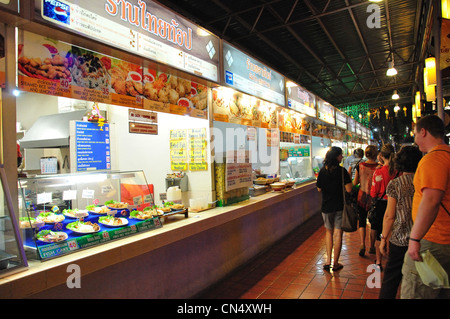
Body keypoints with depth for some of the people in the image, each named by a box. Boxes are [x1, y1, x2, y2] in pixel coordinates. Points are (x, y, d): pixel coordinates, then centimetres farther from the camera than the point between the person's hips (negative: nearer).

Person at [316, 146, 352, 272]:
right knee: (338, 234, 6)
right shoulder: (342, 170, -13)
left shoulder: (323, 171, -3)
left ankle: (328, 261, 17)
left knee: (329, 232, 19)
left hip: (326, 206, 3)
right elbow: (349, 189, -15)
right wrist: (348, 177, -1)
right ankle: (335, 263, 15)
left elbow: (319, 188, 3)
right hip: (340, 206, -3)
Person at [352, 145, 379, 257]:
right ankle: (372, 246, 23)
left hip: (362, 196, 1)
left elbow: (354, 183, 0)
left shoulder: (360, 166, -6)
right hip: (374, 197, -1)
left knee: (362, 221, 10)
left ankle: (362, 244, -3)